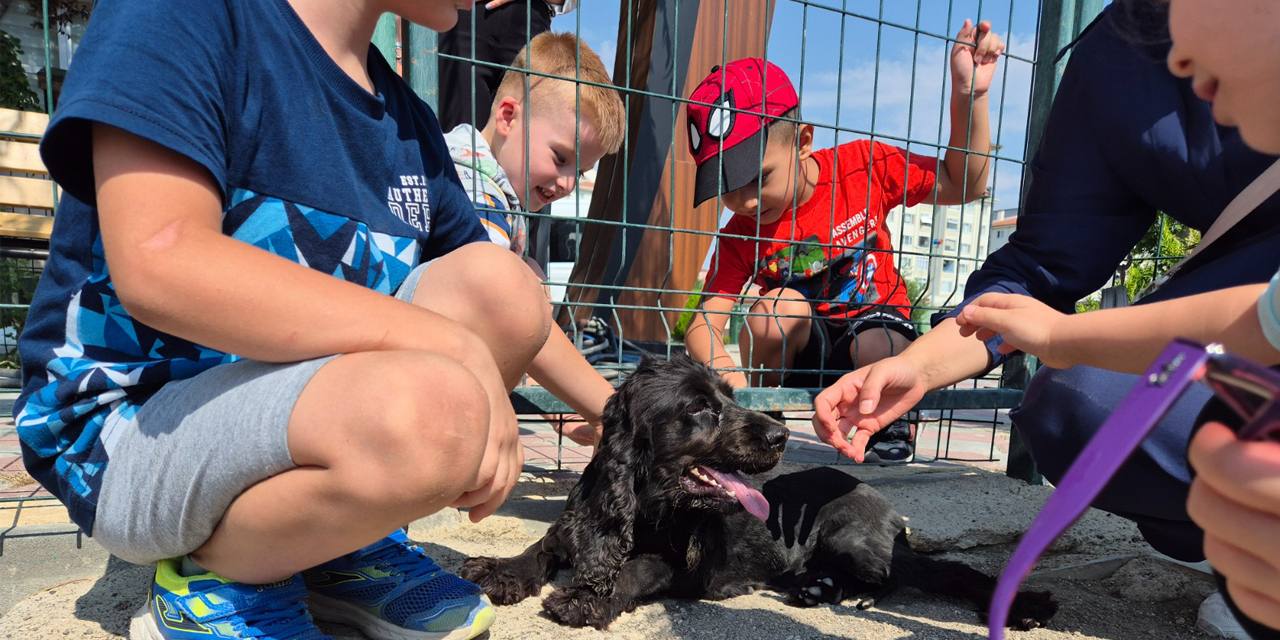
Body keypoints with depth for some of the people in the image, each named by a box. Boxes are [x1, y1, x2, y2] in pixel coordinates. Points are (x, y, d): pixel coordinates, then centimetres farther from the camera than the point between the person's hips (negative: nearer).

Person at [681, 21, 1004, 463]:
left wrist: (969, 95, -16)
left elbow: (965, 185, -4)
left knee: (880, 349, -36)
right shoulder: (740, 233, -13)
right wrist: (718, 362, -43)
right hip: (801, 350, 1)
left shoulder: (864, 167, -13)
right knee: (777, 308, -33)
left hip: (877, 316, 0)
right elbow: (704, 325, -19)